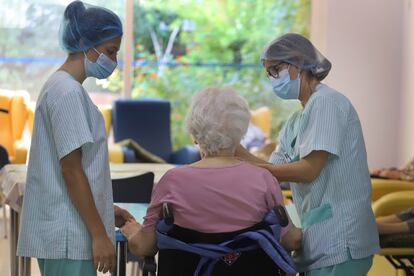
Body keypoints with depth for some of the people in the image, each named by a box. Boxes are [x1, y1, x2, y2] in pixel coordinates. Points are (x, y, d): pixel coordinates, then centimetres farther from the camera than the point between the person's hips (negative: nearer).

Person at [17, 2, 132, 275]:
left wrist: (106, 209, 19)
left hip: (60, 233, 10)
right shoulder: (68, 92, -14)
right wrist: (100, 235, -17)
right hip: (68, 237, -10)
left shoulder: (61, 87, 15)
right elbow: (71, 169, -18)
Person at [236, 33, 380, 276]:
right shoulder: (295, 123, 18)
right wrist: (238, 153, -7)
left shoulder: (327, 102, -10)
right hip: (320, 240, 8)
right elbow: (275, 170, 8)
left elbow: (309, 170, -17)